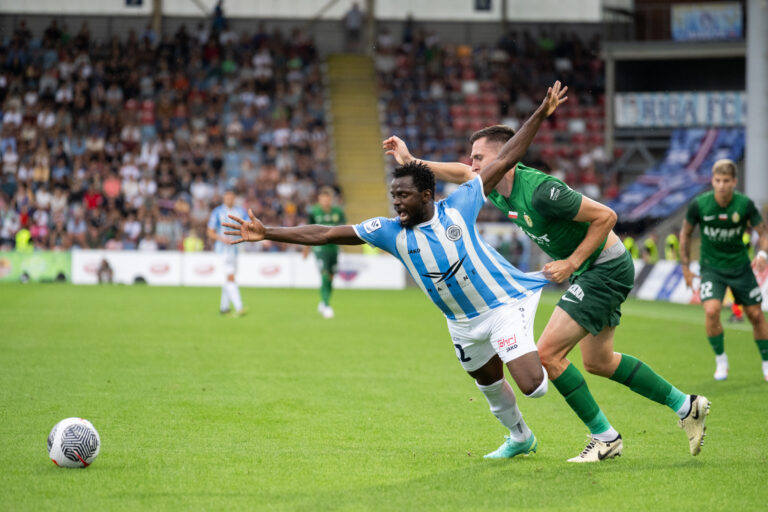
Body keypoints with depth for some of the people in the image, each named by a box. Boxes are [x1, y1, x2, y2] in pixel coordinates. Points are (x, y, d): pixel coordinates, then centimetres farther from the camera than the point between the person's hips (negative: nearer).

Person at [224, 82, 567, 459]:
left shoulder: (458, 208, -13)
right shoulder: (390, 232, -5)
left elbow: (504, 160, -8)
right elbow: (326, 234, -6)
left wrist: (540, 115, -11)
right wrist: (266, 233, -10)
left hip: (503, 305, -5)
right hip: (463, 323, 5)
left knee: (532, 385, -17)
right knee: (488, 382, 19)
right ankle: (520, 438, 46)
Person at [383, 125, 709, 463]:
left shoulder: (540, 191, -27)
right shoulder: (498, 190, 0)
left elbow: (606, 216, -23)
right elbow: (461, 174, 21)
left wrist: (572, 263, -22)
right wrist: (411, 161, 14)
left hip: (606, 268, -10)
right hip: (592, 271, 10)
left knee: (547, 353, -13)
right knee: (597, 362, 19)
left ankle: (605, 437, -3)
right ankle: (686, 406, 28)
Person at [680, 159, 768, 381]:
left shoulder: (745, 204, -15)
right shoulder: (699, 205, -14)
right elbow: (685, 233, 2)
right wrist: (685, 267, 2)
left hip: (740, 266, 1)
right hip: (711, 267, -1)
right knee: (711, 311, -21)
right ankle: (720, 360, 1)